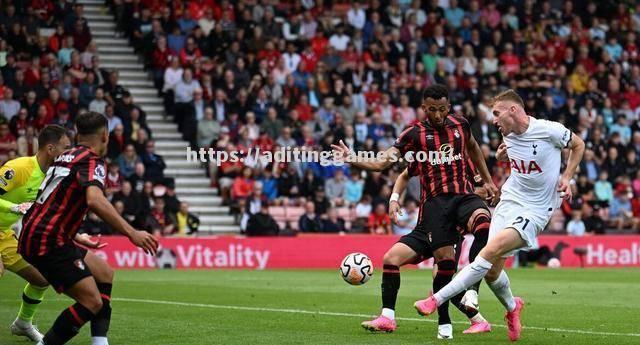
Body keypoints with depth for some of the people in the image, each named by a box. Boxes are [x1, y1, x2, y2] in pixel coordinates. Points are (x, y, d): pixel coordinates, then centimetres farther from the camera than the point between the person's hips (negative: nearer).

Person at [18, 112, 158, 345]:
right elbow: (95, 200, -30)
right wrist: (132, 233, -31)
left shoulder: (65, 156, 16)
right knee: (92, 302, -13)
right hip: (49, 241, -10)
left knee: (104, 274, 20)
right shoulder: (92, 161, -10)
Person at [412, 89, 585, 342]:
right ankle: (512, 307, 32)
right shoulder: (508, 135, 4)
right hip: (509, 200, 6)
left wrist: (566, 178, -5)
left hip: (535, 210, -6)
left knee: (492, 249, -25)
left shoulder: (549, 131, -13)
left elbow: (578, 145, 5)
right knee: (491, 271, 0)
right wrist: (501, 156, 4)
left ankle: (437, 300, -24)